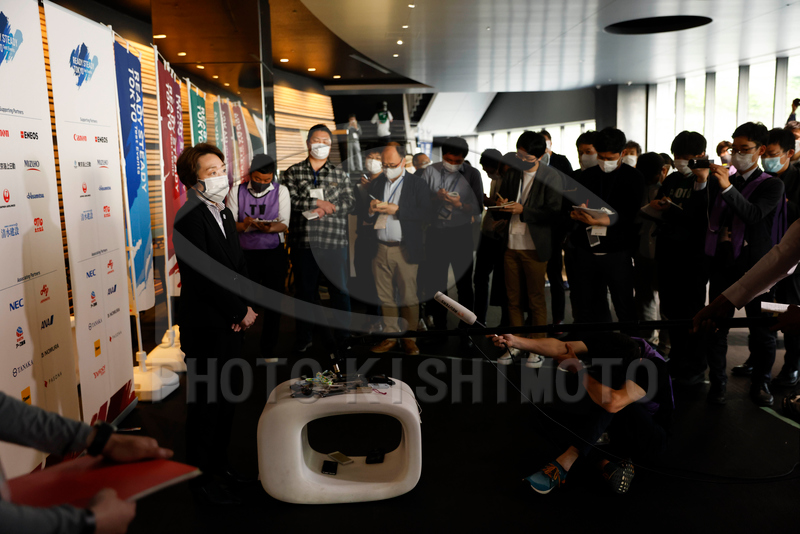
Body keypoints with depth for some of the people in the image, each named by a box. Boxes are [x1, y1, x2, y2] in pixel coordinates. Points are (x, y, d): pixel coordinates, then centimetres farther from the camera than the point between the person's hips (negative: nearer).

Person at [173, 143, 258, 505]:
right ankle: (202, 477, 22)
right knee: (206, 403, 5)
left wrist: (246, 305, -1)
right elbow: (205, 276, -22)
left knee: (227, 398, 19)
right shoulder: (190, 219, -17)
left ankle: (219, 463, 36)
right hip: (206, 329, -9)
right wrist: (241, 311, -13)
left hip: (231, 325, 9)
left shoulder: (224, 213, 12)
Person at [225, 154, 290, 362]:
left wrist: (271, 228, -26)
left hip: (274, 254, 1)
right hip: (244, 254, 0)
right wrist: (244, 225, -22)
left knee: (273, 304, 6)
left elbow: (284, 224, -4)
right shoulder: (236, 191, 2)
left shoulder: (281, 191, 3)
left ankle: (269, 352, 21)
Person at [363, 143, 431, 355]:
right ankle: (391, 336, 17)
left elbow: (424, 212, -9)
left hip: (405, 250, -3)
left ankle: (409, 338, 11)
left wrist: (397, 209, -17)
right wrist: (371, 210, -10)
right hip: (380, 250, 4)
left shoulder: (417, 184, 2)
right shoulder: (375, 184, 14)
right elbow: (364, 216, 12)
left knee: (408, 296, 1)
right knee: (385, 296, 7)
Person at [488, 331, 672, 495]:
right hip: (616, 429, 6)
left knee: (609, 399, -36)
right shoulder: (608, 344, -16)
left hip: (649, 441, -6)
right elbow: (560, 347, -27)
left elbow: (613, 403, -46)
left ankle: (566, 461, -30)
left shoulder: (653, 365, -32)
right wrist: (515, 341, -41)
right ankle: (605, 464, -21)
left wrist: (578, 368, -32)